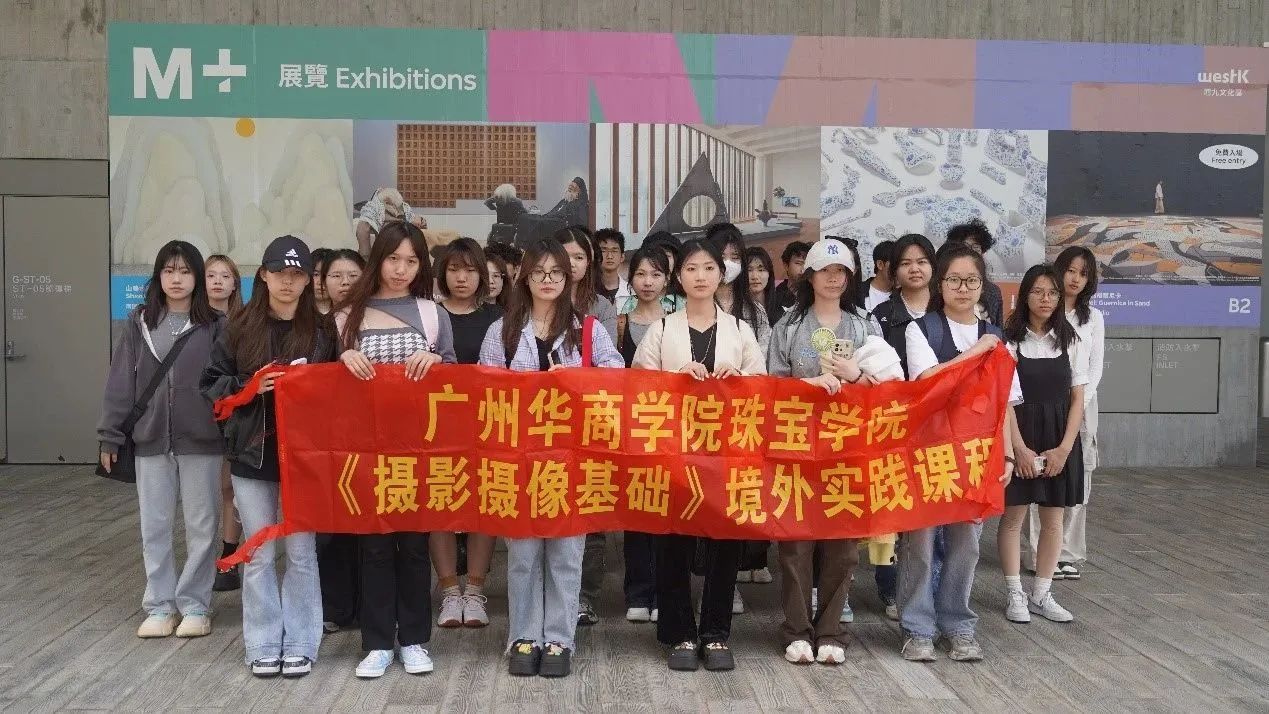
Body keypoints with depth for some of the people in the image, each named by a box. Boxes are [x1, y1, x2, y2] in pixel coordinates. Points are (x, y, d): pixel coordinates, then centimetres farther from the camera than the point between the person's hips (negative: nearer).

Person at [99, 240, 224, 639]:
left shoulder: (214, 326, -2)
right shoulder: (139, 323, 5)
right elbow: (120, 382, 5)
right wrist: (110, 436, 2)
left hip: (201, 441, -2)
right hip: (150, 441, 3)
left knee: (201, 526, 5)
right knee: (154, 526, 9)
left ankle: (195, 605, 16)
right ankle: (159, 606, 19)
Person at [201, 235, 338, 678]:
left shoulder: (321, 331, 0)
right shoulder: (240, 328, 2)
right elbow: (211, 384, 5)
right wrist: (249, 387, -12)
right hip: (252, 455, 1)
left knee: (300, 552, 6)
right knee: (258, 554, 8)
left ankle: (299, 644, 18)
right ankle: (263, 646, 20)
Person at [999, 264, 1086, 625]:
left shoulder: (1068, 341, 5)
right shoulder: (1011, 340, -5)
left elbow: (1077, 399, 4)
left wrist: (1064, 448, -6)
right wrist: (1020, 448, -15)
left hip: (1060, 439, 3)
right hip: (1020, 436, -3)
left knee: (1053, 519, 8)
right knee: (1013, 516, 2)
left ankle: (1041, 594, 19)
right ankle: (1014, 594, 13)